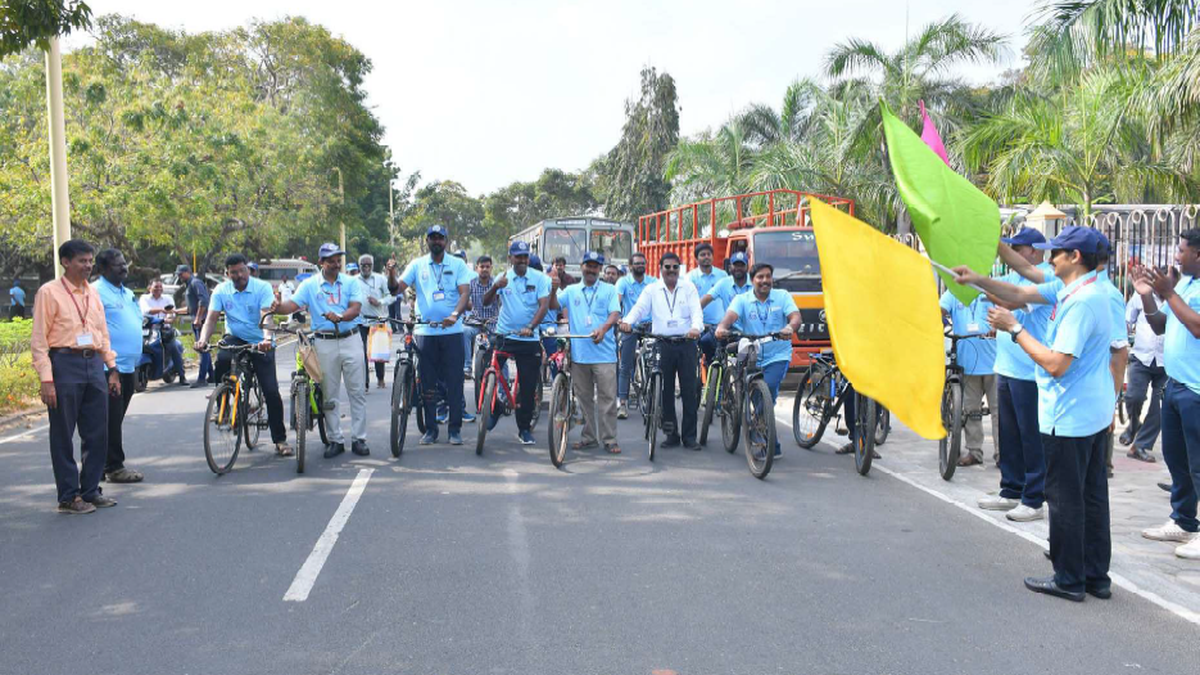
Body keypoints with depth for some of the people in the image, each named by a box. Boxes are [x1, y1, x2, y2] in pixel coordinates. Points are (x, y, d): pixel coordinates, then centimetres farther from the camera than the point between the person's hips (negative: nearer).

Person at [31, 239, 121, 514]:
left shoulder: (93, 293, 14)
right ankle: (68, 497, 10)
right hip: (64, 365, -6)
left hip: (94, 364, 6)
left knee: (97, 434, 9)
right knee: (63, 436, 2)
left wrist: (112, 369, 13)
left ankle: (90, 491, 20)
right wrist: (46, 379, -14)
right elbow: (39, 339, -8)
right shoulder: (49, 292, -5)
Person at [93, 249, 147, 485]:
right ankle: (114, 467, 0)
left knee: (117, 419, 14)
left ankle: (112, 464, 21)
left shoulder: (127, 293, 19)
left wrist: (136, 356, 23)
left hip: (128, 366, 9)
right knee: (111, 419, -5)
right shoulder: (97, 292, -10)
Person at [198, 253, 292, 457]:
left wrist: (267, 339, -46)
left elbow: (266, 316, -26)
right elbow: (211, 319, -11)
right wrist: (203, 340, -32)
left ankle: (280, 440, 5)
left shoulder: (262, 288, -13)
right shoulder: (221, 290, -4)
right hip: (236, 338, 2)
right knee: (222, 359, -35)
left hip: (260, 343, -2)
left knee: (271, 391, -8)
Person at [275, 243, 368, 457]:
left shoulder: (351, 282, 6)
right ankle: (335, 440, 15)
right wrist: (276, 308, -30)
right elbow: (292, 304, -8)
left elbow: (355, 308, -8)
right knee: (329, 395, 5)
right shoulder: (310, 285, 5)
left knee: (357, 392, 1)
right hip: (324, 344, 0)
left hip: (350, 340, 0)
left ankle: (359, 438, 9)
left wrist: (340, 317, -29)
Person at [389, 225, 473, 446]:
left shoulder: (457, 264, 3)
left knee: (454, 381, 1)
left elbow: (465, 292, -7)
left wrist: (455, 315, -24)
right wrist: (391, 274, -20)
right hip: (425, 331, 1)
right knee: (428, 383, 6)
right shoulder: (417, 265, 7)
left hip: (451, 330, -1)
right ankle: (430, 429, 16)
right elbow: (397, 289, 2)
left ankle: (454, 428, 10)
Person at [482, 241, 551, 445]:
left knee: (528, 386, 3)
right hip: (503, 335, 1)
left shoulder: (539, 278, -1)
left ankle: (524, 428, 16)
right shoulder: (503, 278, 3)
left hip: (529, 339, -1)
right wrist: (496, 287, -27)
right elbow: (486, 301, -7)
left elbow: (544, 305, -11)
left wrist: (530, 327, -26)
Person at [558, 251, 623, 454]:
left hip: (603, 352, -3)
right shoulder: (571, 291, 15)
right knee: (584, 398, 9)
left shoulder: (609, 290, 8)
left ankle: (609, 439, 2)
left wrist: (603, 328, -22)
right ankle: (589, 437, 20)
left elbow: (615, 314, -5)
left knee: (607, 397, -4)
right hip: (579, 352, 3)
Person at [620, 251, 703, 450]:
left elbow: (696, 310, -4)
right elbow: (639, 308, -4)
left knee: (689, 390, -2)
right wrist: (627, 321, -25)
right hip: (663, 343, 1)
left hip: (686, 342, -1)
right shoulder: (652, 289, 10)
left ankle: (689, 435, 5)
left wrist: (696, 327, -26)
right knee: (666, 390, 4)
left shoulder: (688, 287, 8)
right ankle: (672, 434, 14)